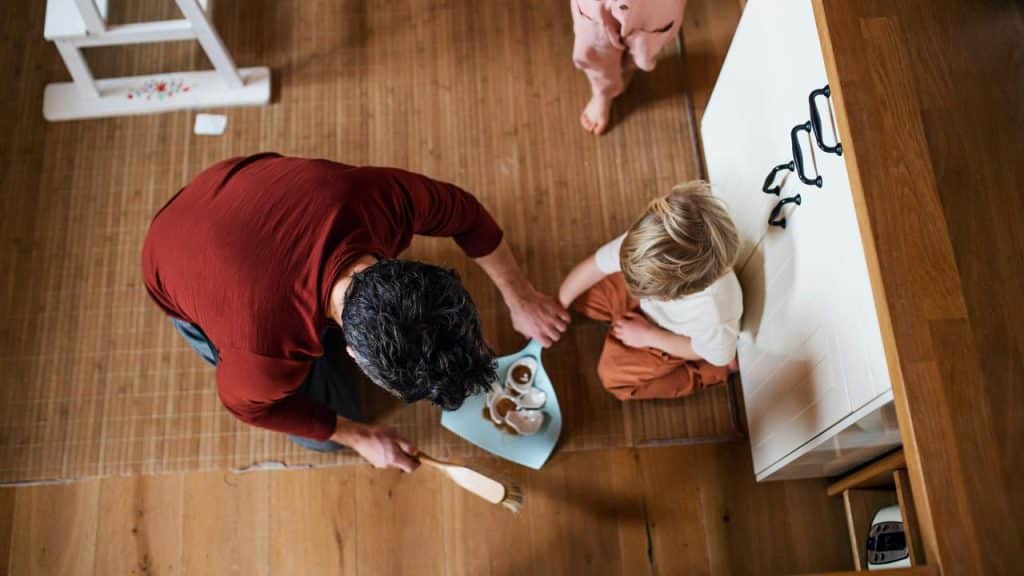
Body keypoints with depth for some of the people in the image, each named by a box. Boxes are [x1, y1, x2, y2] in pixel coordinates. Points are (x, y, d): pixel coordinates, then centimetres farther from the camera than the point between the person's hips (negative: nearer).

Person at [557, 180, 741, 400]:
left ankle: (705, 373, 10)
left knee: (615, 374, -3)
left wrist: (649, 336, -19)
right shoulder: (646, 242, -42)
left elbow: (716, 353, -23)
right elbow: (596, 265, -23)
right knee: (581, 297, 5)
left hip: (681, 337, -4)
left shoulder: (715, 315, -47)